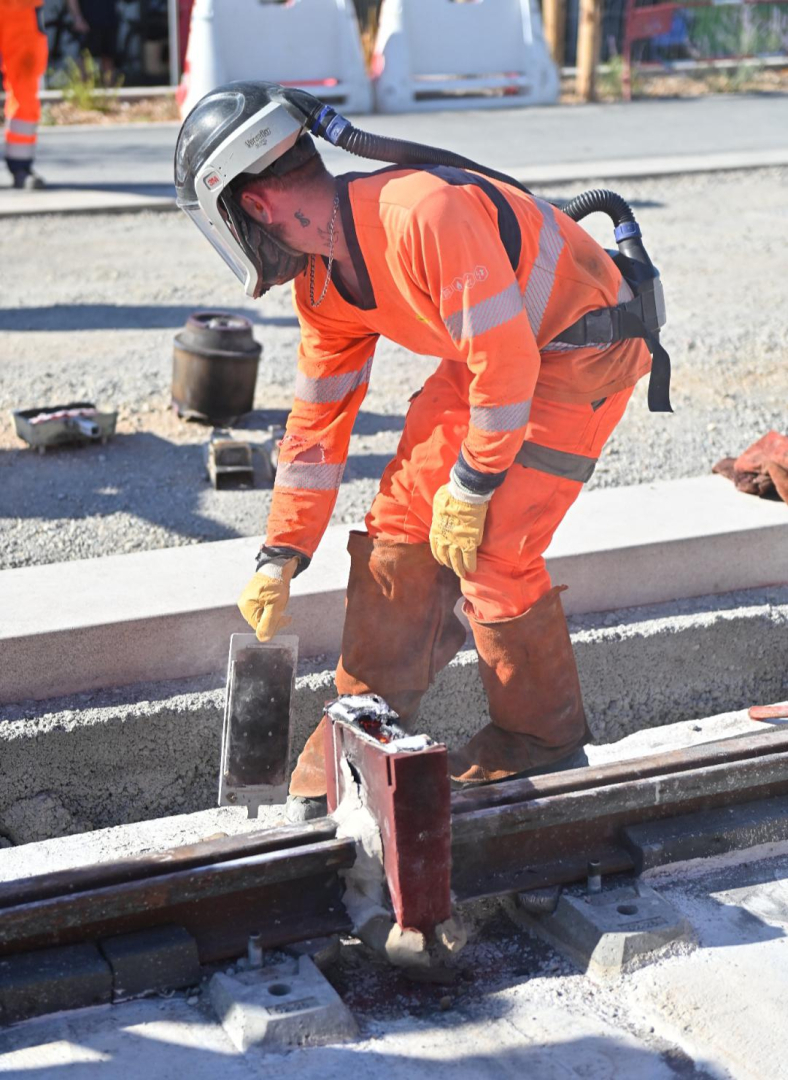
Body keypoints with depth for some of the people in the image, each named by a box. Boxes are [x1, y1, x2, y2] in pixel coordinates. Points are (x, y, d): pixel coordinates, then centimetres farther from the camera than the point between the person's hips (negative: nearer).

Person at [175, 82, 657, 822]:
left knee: (491, 552, -12)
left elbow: (507, 362, -30)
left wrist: (469, 489, -19)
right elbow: (319, 417, 5)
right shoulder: (322, 282, -3)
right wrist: (280, 558, 7)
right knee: (400, 522, 0)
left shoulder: (426, 214, -33)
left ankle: (542, 742, 10)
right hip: (490, 351, 8)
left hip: (581, 348, -8)